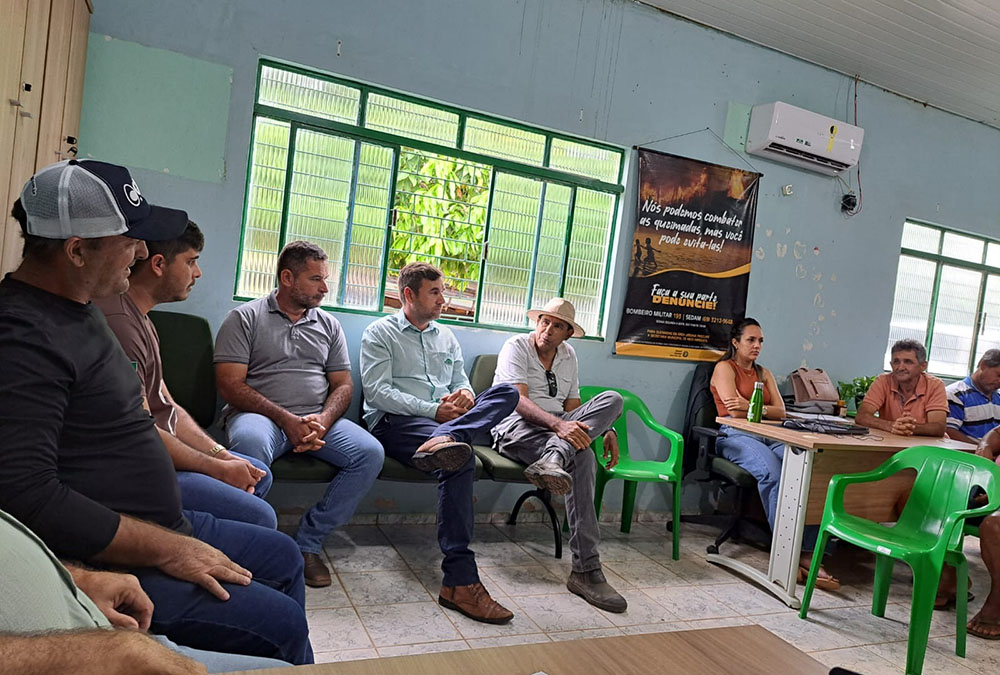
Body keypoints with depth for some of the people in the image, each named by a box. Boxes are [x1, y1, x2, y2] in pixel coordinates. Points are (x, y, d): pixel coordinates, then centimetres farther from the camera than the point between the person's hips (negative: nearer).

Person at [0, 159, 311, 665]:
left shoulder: (74, 308, 11)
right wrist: (166, 550, -22)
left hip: (163, 527, 11)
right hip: (112, 564, -10)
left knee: (283, 557, 20)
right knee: (281, 624, -11)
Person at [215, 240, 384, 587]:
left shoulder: (329, 324, 18)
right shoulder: (245, 318, 4)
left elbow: (343, 384, 13)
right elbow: (231, 385, -6)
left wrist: (323, 421, -10)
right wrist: (286, 420, -17)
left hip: (320, 419, 4)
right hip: (261, 415, -4)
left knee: (370, 453, -22)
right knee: (250, 444, -40)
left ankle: (309, 540, -10)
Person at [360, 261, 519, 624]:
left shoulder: (446, 336, 25)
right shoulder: (380, 333, 6)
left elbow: (461, 382, 22)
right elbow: (376, 392, -6)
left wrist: (465, 395, -6)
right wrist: (433, 411, -15)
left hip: (446, 417, 6)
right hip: (394, 422, -6)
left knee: (507, 392, -17)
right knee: (461, 459, -36)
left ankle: (444, 439, -44)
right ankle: (459, 582, -38)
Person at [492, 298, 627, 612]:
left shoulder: (568, 355, 20)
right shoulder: (517, 347, -1)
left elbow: (573, 406, 17)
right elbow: (519, 401, -17)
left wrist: (605, 430, -2)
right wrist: (558, 424, -35)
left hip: (558, 428, 7)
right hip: (516, 427, -6)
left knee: (613, 399, -21)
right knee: (581, 456, -36)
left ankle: (553, 458, -45)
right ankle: (586, 571, -38)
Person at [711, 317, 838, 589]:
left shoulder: (764, 373, 28)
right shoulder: (725, 368, 10)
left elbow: (781, 411, 12)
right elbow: (735, 411, -7)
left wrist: (752, 407, -5)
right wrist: (765, 409, 3)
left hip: (769, 436, 5)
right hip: (736, 436, -5)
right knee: (772, 473, -38)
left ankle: (807, 552, -33)